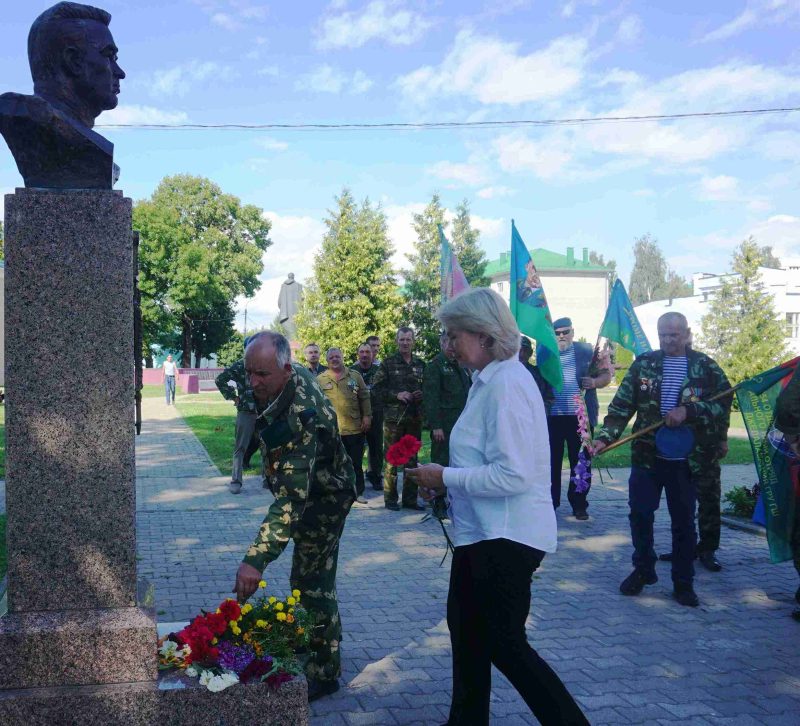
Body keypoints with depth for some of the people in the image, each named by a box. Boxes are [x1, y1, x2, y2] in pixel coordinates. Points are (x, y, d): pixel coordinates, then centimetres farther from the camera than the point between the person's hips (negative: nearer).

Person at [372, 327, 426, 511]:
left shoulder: (420, 365, 10)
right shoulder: (388, 363, 0)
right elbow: (377, 388, -4)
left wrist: (422, 394, -4)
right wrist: (396, 395, -14)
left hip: (415, 418, 4)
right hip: (393, 418, -4)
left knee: (412, 459, 10)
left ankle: (410, 498, 18)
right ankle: (390, 498, 8)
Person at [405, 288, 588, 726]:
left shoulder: (506, 383, -22)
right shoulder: (490, 380, 9)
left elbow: (513, 474, -28)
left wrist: (446, 477, -17)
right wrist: (444, 481, 4)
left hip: (506, 537, -10)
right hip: (483, 531, 10)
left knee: (504, 643, 2)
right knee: (465, 625, 21)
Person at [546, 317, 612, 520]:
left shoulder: (587, 351, 4)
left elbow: (606, 375, 5)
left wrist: (594, 382, -16)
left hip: (579, 417, 0)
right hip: (552, 418, 1)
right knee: (552, 462, 6)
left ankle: (579, 505, 17)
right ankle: (550, 502, 17)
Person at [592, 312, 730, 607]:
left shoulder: (705, 367, -1)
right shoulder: (643, 364, 2)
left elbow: (723, 402, -4)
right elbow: (621, 406, 0)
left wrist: (688, 411, -18)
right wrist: (605, 437, -12)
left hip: (685, 459, -1)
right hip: (646, 455, 1)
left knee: (684, 522, 8)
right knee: (640, 515, 8)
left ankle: (683, 582, 22)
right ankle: (643, 570, 28)